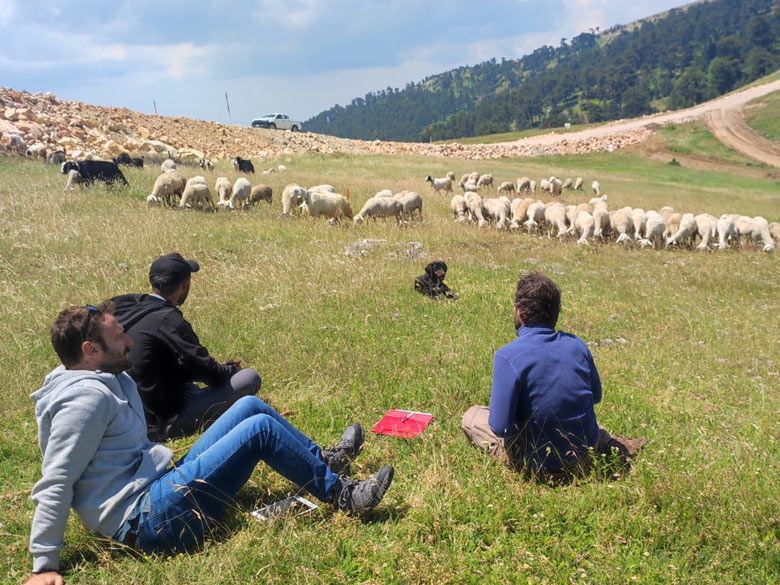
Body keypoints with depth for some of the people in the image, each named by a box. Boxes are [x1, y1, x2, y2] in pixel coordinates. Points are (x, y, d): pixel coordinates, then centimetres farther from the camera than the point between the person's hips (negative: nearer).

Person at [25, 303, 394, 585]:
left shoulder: (104, 379, 11)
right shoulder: (86, 397, -19)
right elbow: (55, 484, -22)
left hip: (164, 482, 10)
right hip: (148, 518, -10)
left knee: (250, 405, 7)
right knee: (260, 428, -15)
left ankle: (322, 461, 22)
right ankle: (341, 495, 1)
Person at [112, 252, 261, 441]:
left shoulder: (125, 305, 3)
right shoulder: (169, 320, -22)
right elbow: (211, 374, -18)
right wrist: (231, 369, 5)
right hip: (162, 424, -9)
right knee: (249, 378, -12)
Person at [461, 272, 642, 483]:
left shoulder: (507, 356, -22)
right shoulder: (577, 344, -5)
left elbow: (500, 427, -21)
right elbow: (596, 396, 9)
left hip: (540, 466, -5)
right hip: (586, 455, 5)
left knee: (471, 416, 12)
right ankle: (610, 443, 19)